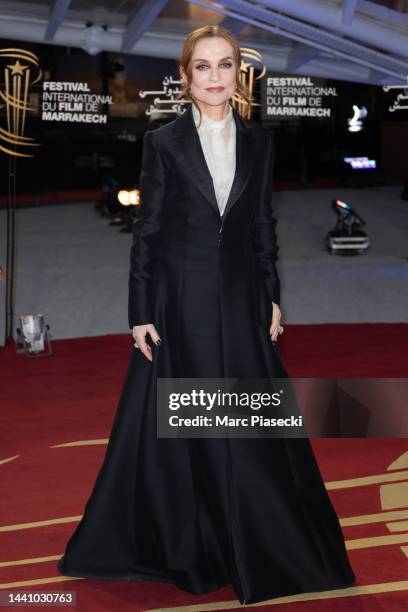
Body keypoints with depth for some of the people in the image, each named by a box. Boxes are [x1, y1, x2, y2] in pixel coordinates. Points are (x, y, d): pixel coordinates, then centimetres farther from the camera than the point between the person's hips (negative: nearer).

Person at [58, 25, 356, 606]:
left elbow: (263, 223, 10)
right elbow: (147, 230, -3)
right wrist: (141, 313, -7)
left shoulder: (258, 140, 6)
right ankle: (181, 545, 22)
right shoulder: (163, 141, -3)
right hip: (181, 296, -2)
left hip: (241, 296, 3)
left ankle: (268, 543, 25)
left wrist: (272, 296, 7)